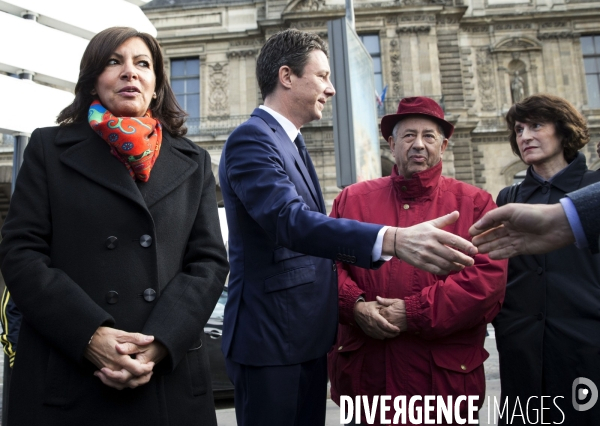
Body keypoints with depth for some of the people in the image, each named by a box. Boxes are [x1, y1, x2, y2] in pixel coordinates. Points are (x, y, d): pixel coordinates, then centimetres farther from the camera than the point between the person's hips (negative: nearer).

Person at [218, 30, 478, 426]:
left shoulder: (290, 141, 15)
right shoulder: (251, 139, -16)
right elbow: (290, 220, -32)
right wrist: (392, 239, -43)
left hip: (306, 334, 9)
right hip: (271, 336, -9)